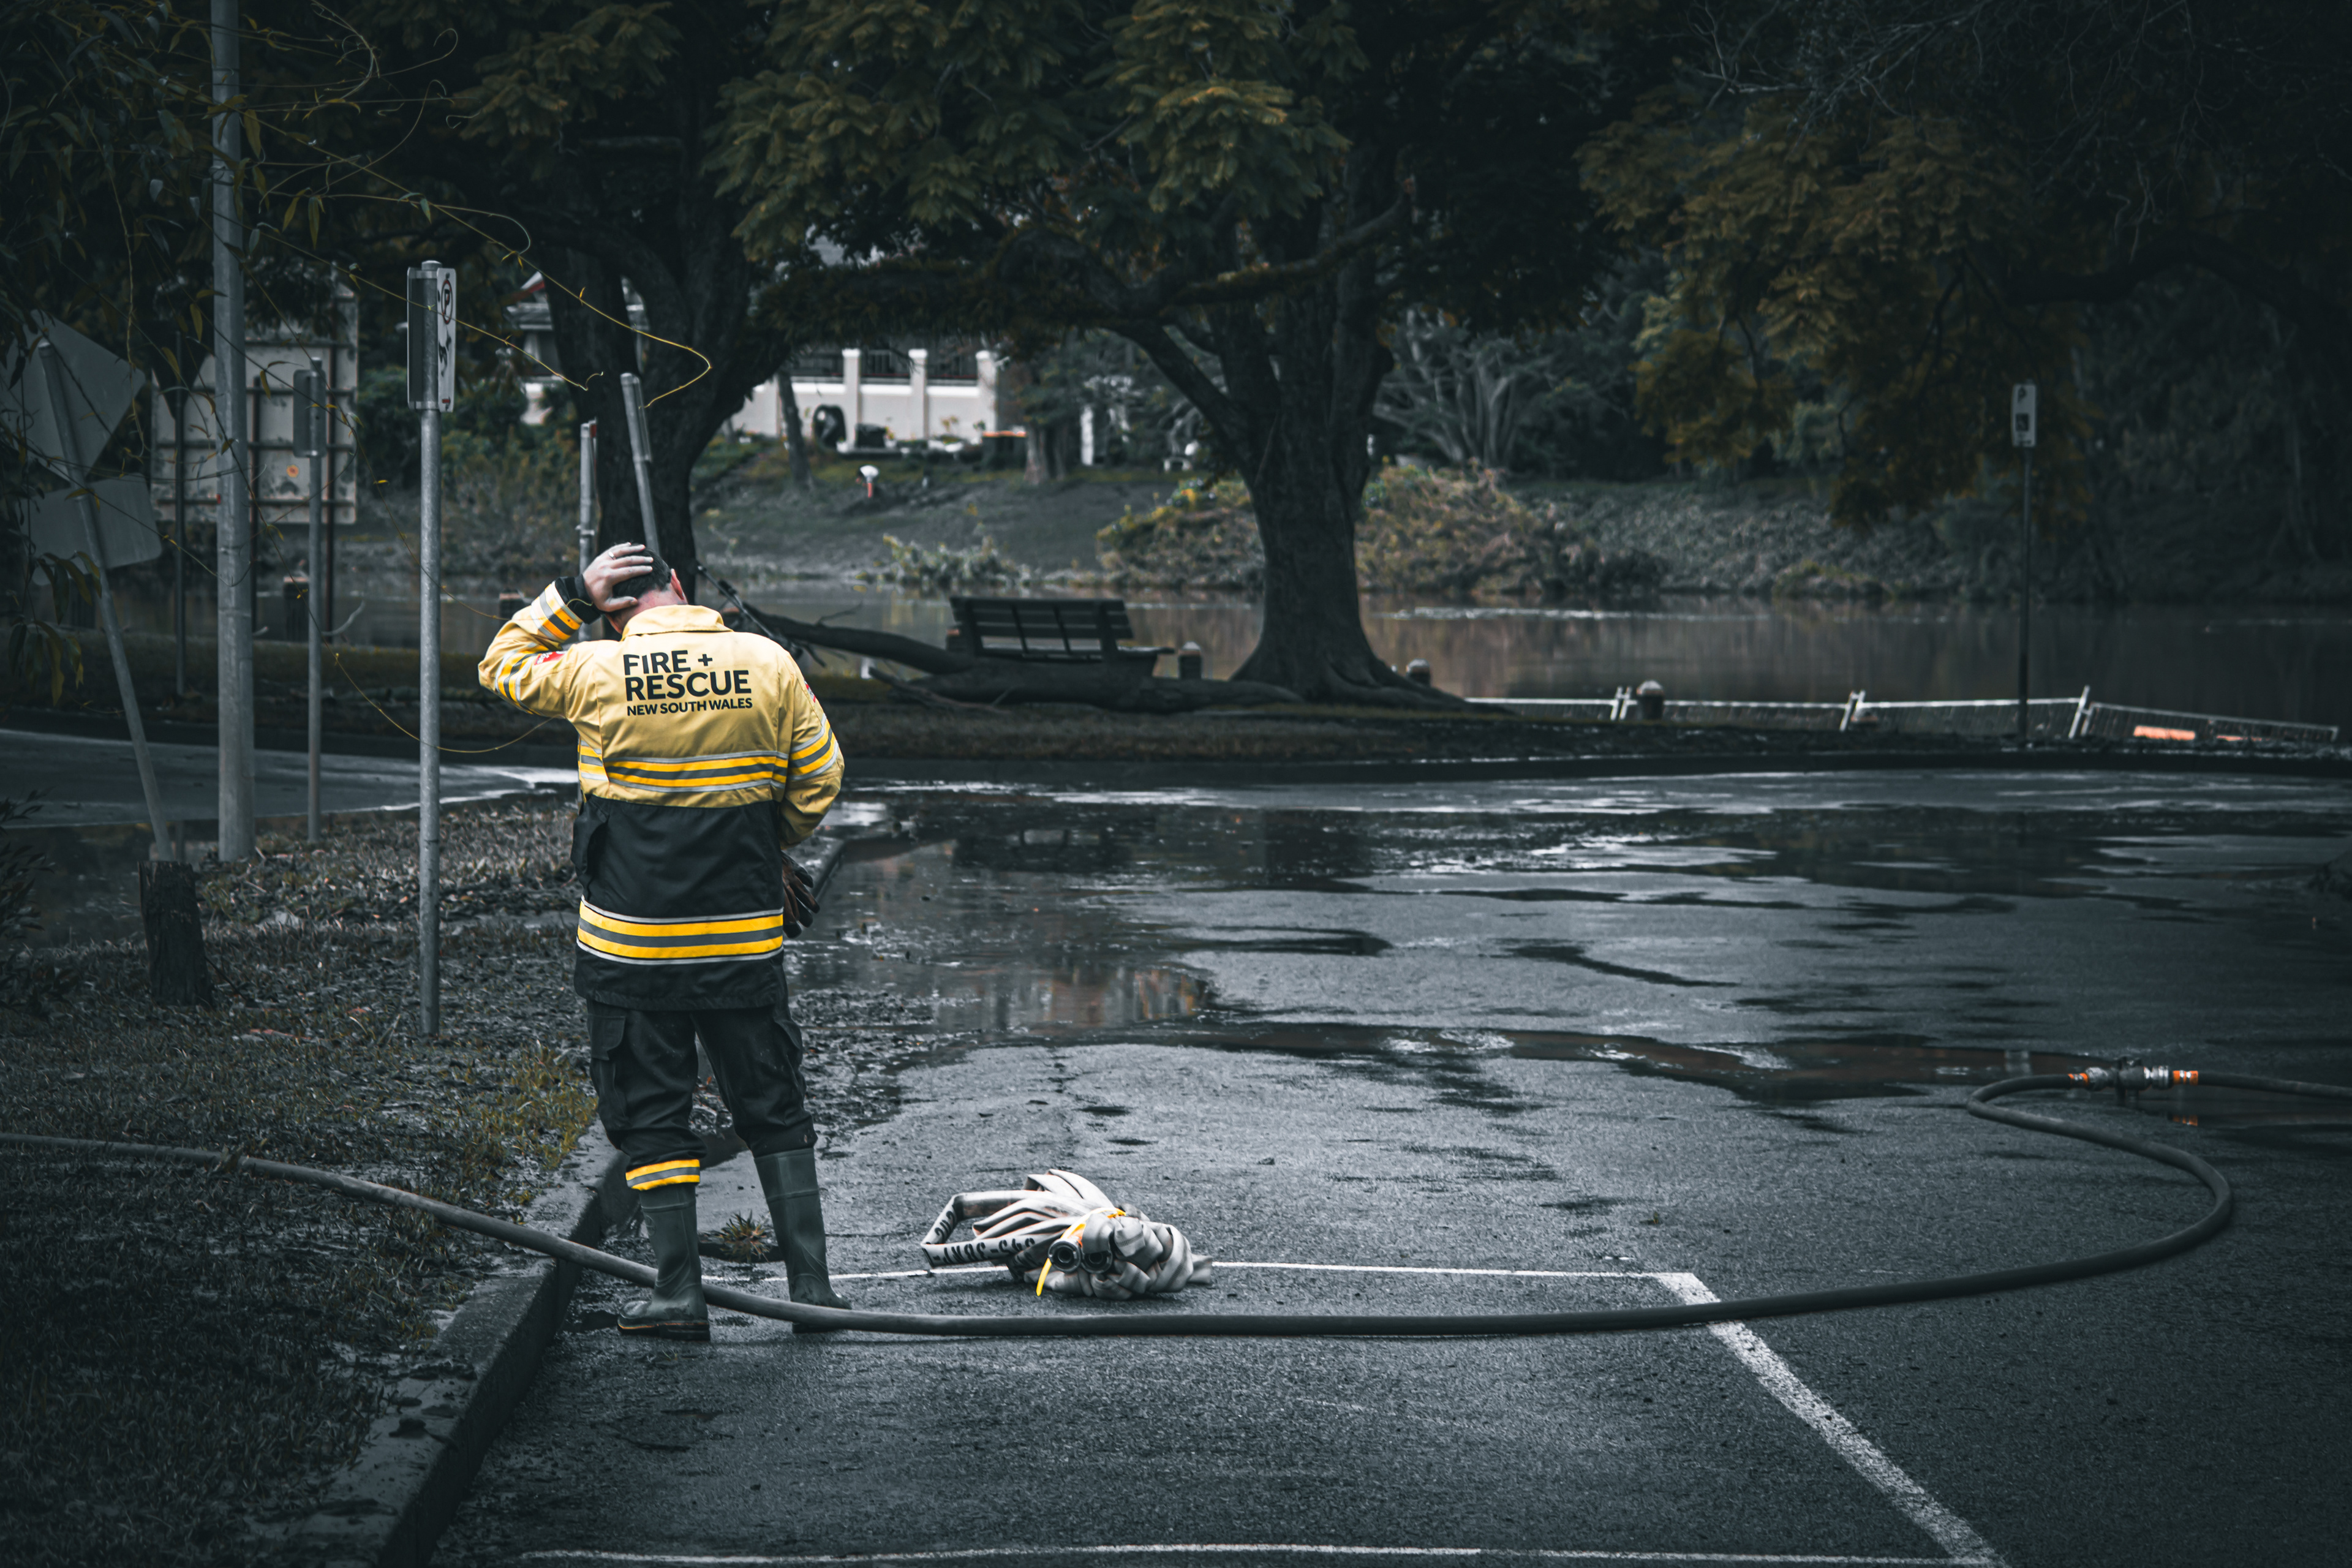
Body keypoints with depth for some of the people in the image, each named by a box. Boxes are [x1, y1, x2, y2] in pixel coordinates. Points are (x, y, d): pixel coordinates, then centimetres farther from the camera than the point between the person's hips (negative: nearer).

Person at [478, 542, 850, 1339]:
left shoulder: (596, 672, -8)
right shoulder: (769, 663, -2)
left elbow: (502, 665, 11)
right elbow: (819, 783, 6)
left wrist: (572, 596, 9)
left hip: (631, 945, -2)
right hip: (746, 938, 2)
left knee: (652, 1116, 7)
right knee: (775, 1112, 12)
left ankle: (680, 1293, 6)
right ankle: (810, 1281, 11)